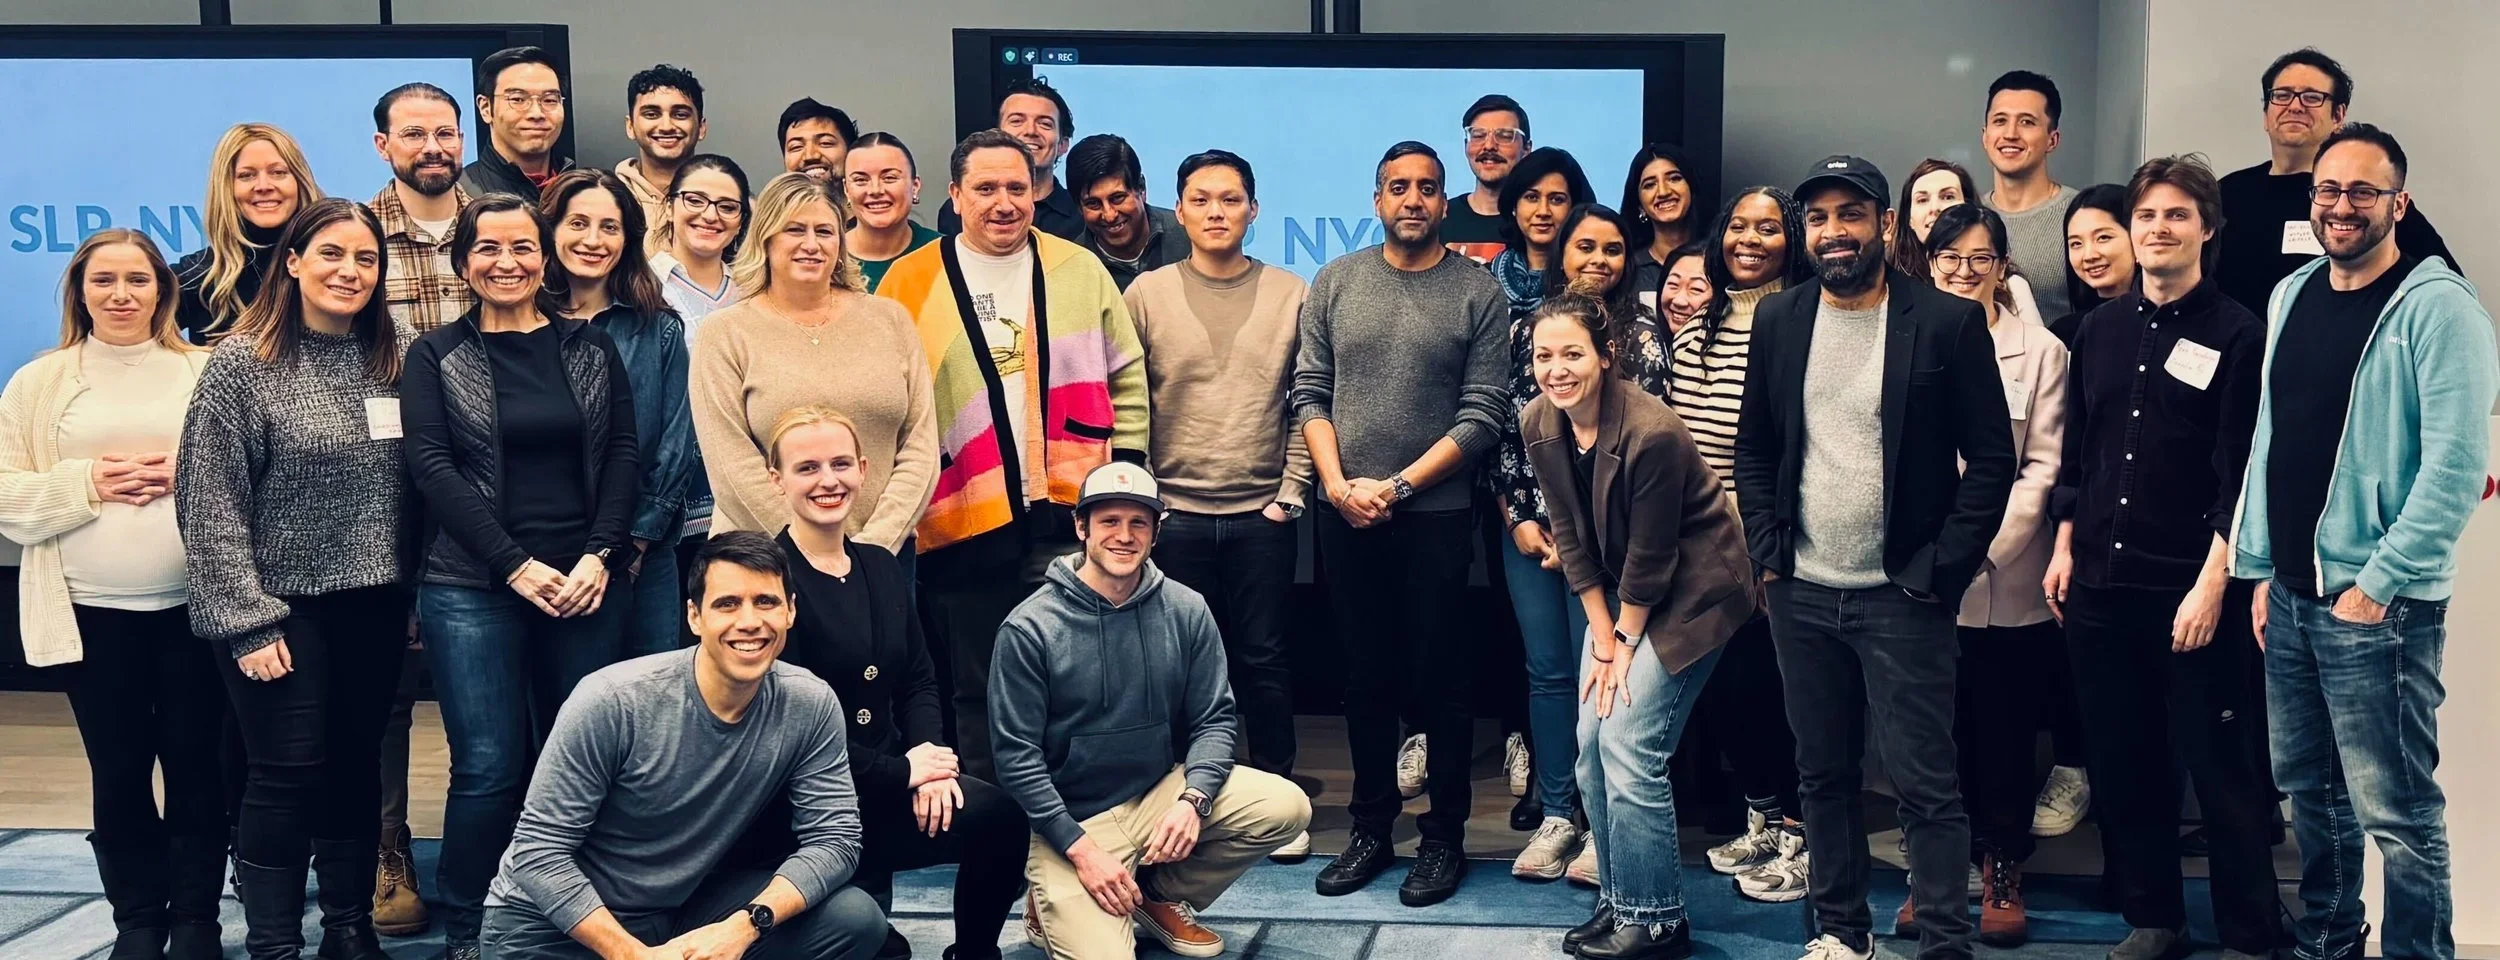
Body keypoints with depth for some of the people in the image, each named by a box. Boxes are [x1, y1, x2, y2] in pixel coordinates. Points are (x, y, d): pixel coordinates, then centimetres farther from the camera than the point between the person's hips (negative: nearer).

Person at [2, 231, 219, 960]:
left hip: (195, 605, -1)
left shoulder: (207, 372, 4)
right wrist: (86, 483, -12)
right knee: (118, 774, 7)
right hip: (93, 612, 1)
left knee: (197, 767, 5)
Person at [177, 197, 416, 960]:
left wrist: (417, 590, 6)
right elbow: (211, 508, -11)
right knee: (287, 776, -1)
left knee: (357, 767, 12)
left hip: (375, 604, 4)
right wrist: (246, 622, -14)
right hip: (284, 605, -4)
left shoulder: (398, 358, 3)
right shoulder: (242, 363, -9)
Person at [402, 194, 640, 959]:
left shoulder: (591, 348, 10)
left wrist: (598, 557, -9)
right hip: (472, 589, -2)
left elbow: (623, 456, 5)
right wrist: (516, 565, -13)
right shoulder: (435, 356, 5)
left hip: (585, 584, 2)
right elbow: (431, 467, -4)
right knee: (489, 769, -5)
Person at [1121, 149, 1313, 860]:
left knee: (1262, 661, 5)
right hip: (1174, 514, 0)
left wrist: (1292, 491, -2)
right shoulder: (1147, 295, 3)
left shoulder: (1290, 295, 4)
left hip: (1262, 514, 0)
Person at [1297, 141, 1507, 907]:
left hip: (1435, 515, -2)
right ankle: (1370, 829, 21)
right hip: (1344, 516, 3)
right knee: (1365, 677, 11)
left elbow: (1483, 416, -7)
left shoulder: (1478, 292, -3)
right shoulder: (1334, 283, 6)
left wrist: (1398, 485, -12)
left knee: (1438, 680, 5)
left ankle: (1444, 837, 15)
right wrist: (1337, 483, -8)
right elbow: (1309, 393, 5)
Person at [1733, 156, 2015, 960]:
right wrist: (1767, 550, 3)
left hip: (1900, 595, -4)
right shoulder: (1778, 320, 6)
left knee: (1925, 785, -2)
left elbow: (1991, 458, -6)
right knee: (1822, 775, 13)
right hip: (1801, 593, 4)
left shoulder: (1949, 322, -7)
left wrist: (1941, 571, -11)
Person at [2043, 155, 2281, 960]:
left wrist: (2212, 583, -14)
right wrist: (2065, 548, 9)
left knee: (2219, 768, 1)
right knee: (2120, 763, 11)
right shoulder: (2099, 329, 10)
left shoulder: (2236, 334, -4)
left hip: (2192, 587, -5)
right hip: (2100, 582, 5)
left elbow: (2242, 473, -9)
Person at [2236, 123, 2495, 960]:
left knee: (2397, 813, -3)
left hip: (2378, 602, -7)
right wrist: (2261, 568, 11)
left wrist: (2379, 583, -17)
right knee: (2309, 790, 16)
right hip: (2290, 593, 7)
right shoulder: (2292, 296, 11)